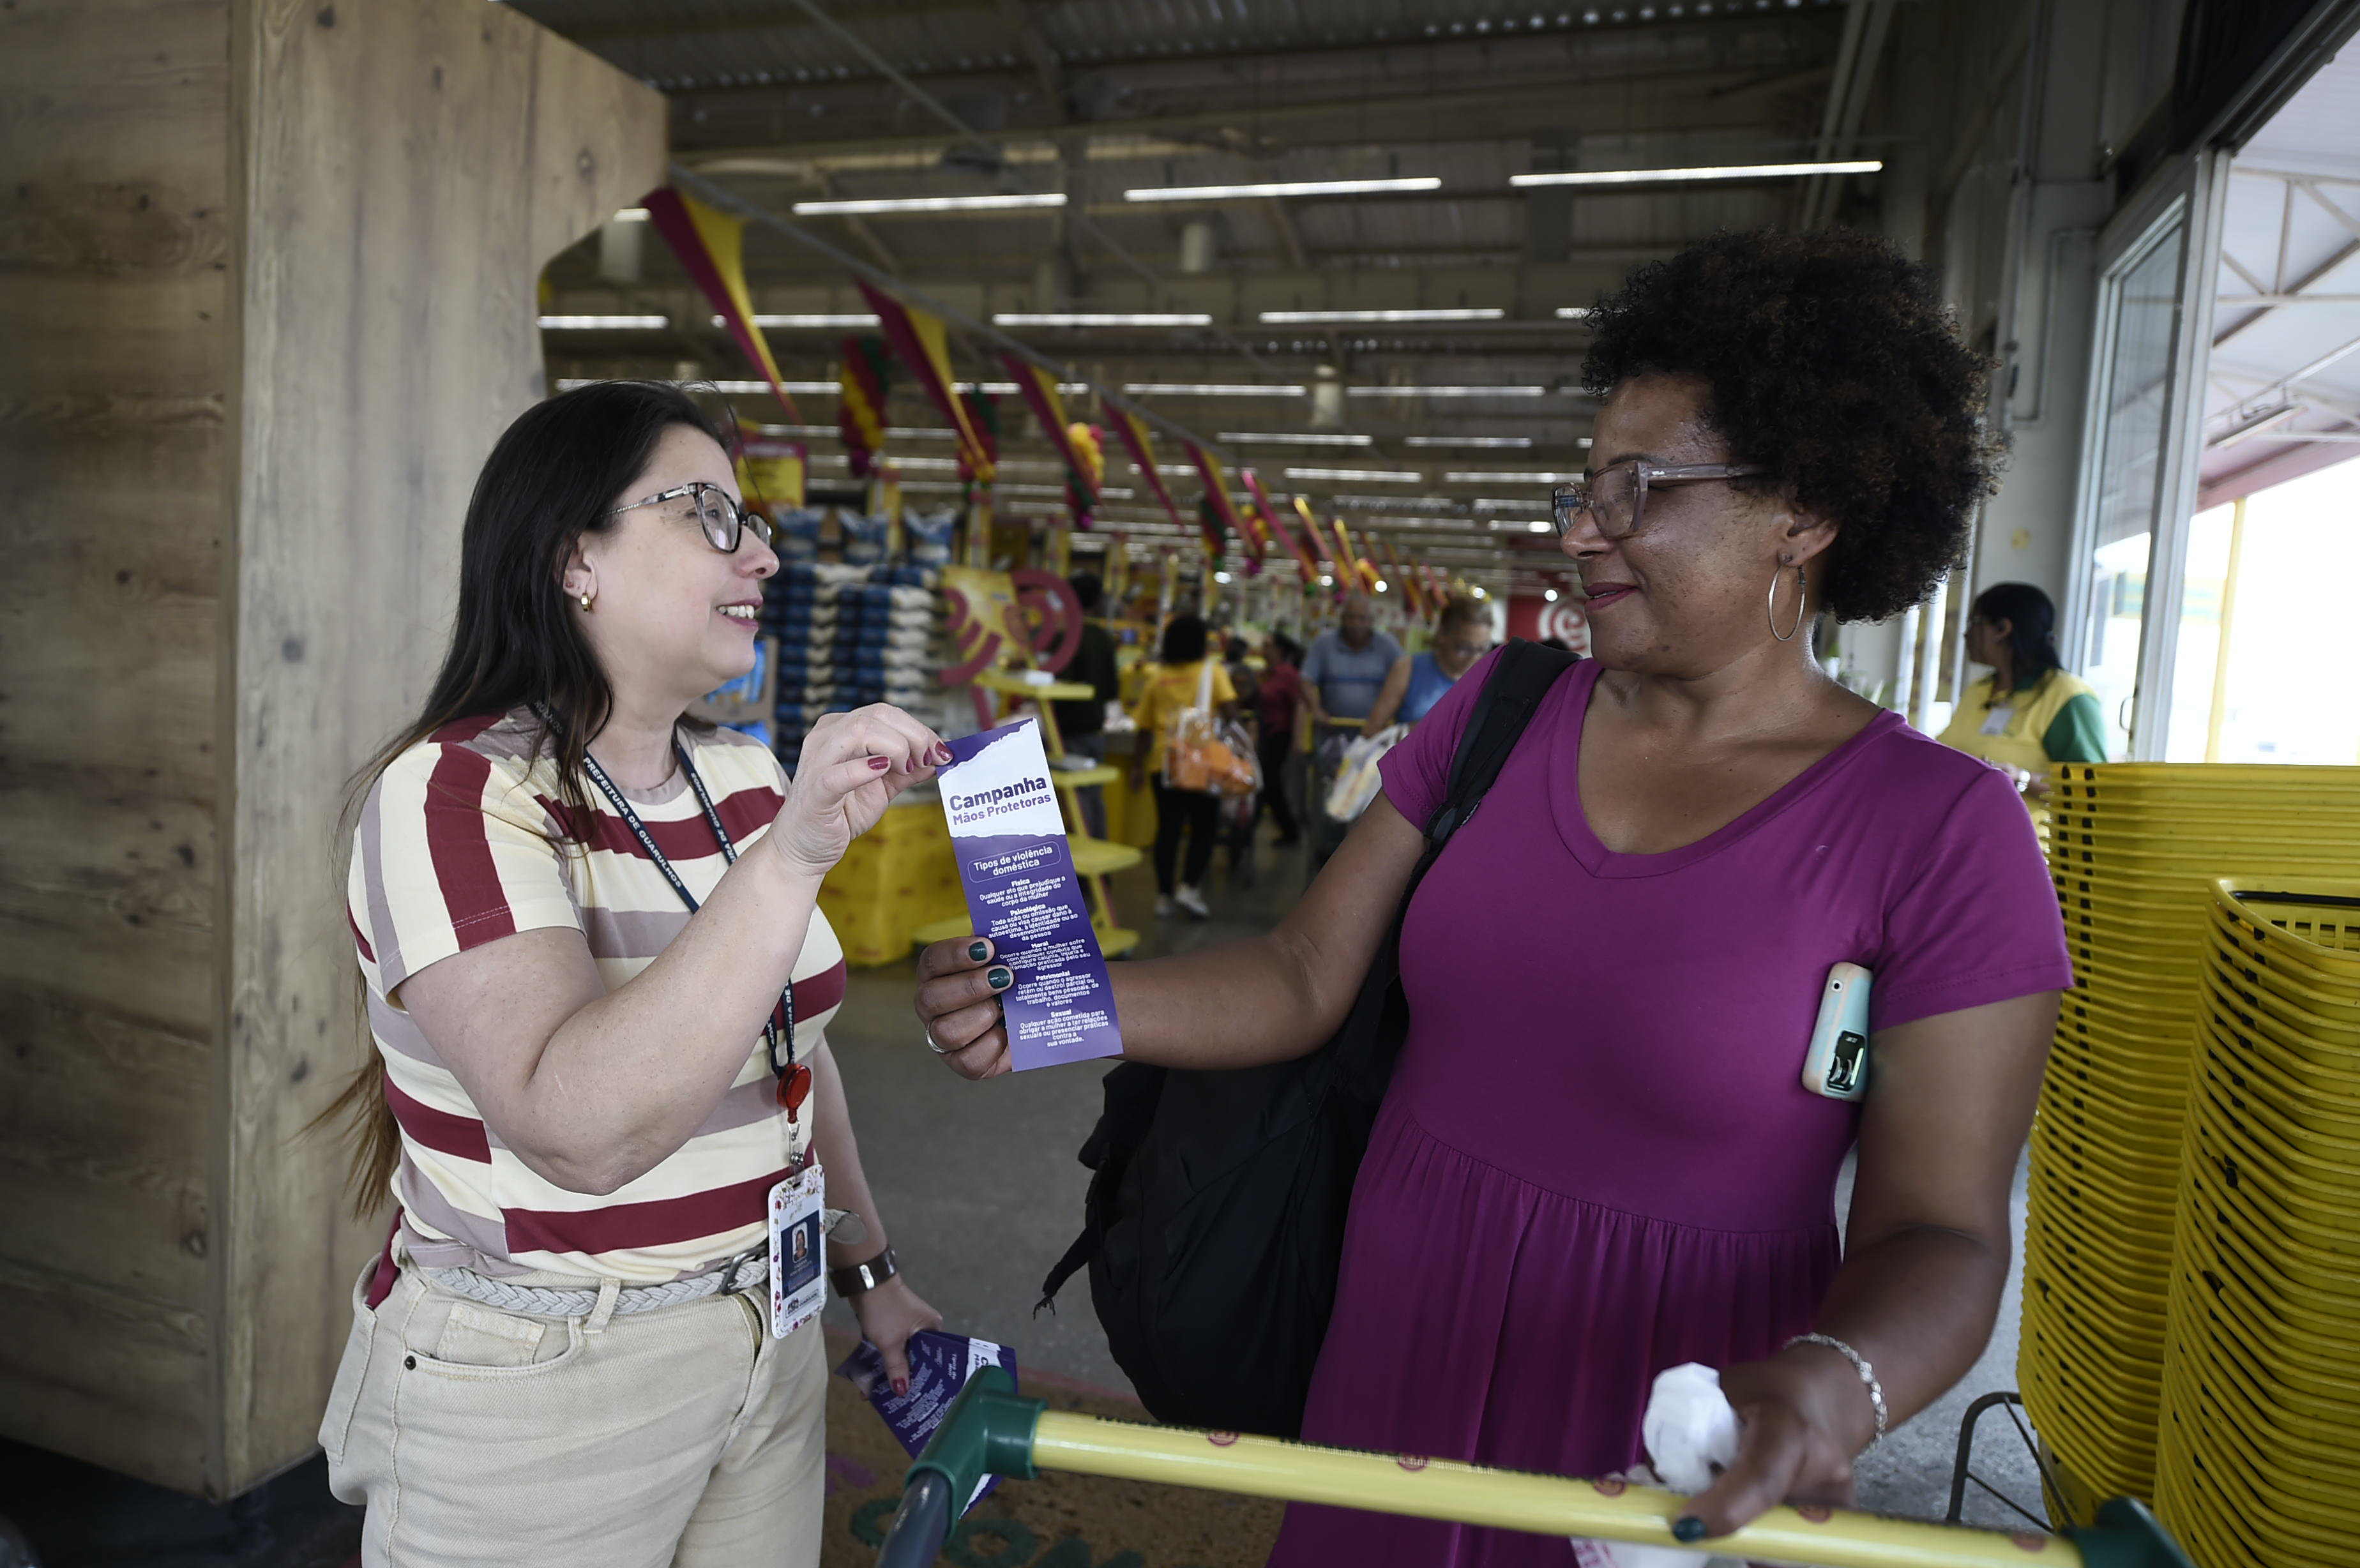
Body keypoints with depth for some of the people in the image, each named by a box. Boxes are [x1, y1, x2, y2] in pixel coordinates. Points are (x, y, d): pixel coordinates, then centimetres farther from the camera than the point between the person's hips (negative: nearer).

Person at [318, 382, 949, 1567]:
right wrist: (795, 855, -40)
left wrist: (870, 1272, 13)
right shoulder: (455, 793, -20)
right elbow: (582, 1131, -34)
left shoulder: (748, 779, 2)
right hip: (529, 1396, -6)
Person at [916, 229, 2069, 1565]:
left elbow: (1938, 1234, -12)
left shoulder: (1944, 833, -13)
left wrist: (1837, 1382, -32)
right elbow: (1306, 979, -3)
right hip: (1398, 1349, 4)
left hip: (1667, 1435, -3)